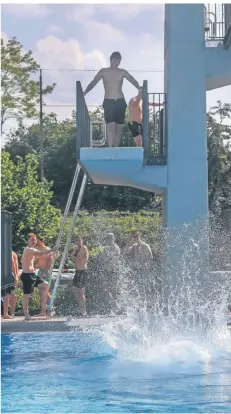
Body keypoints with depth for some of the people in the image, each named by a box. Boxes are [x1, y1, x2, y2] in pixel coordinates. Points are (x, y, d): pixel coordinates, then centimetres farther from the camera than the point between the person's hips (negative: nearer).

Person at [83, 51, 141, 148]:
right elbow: (93, 83, 5)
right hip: (108, 102, -2)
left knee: (118, 128, 3)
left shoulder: (122, 72, 9)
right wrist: (84, 92, -10)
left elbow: (133, 81, -1)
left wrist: (140, 89, -21)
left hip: (120, 102, 2)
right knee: (111, 126, -16)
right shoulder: (103, 72, 7)